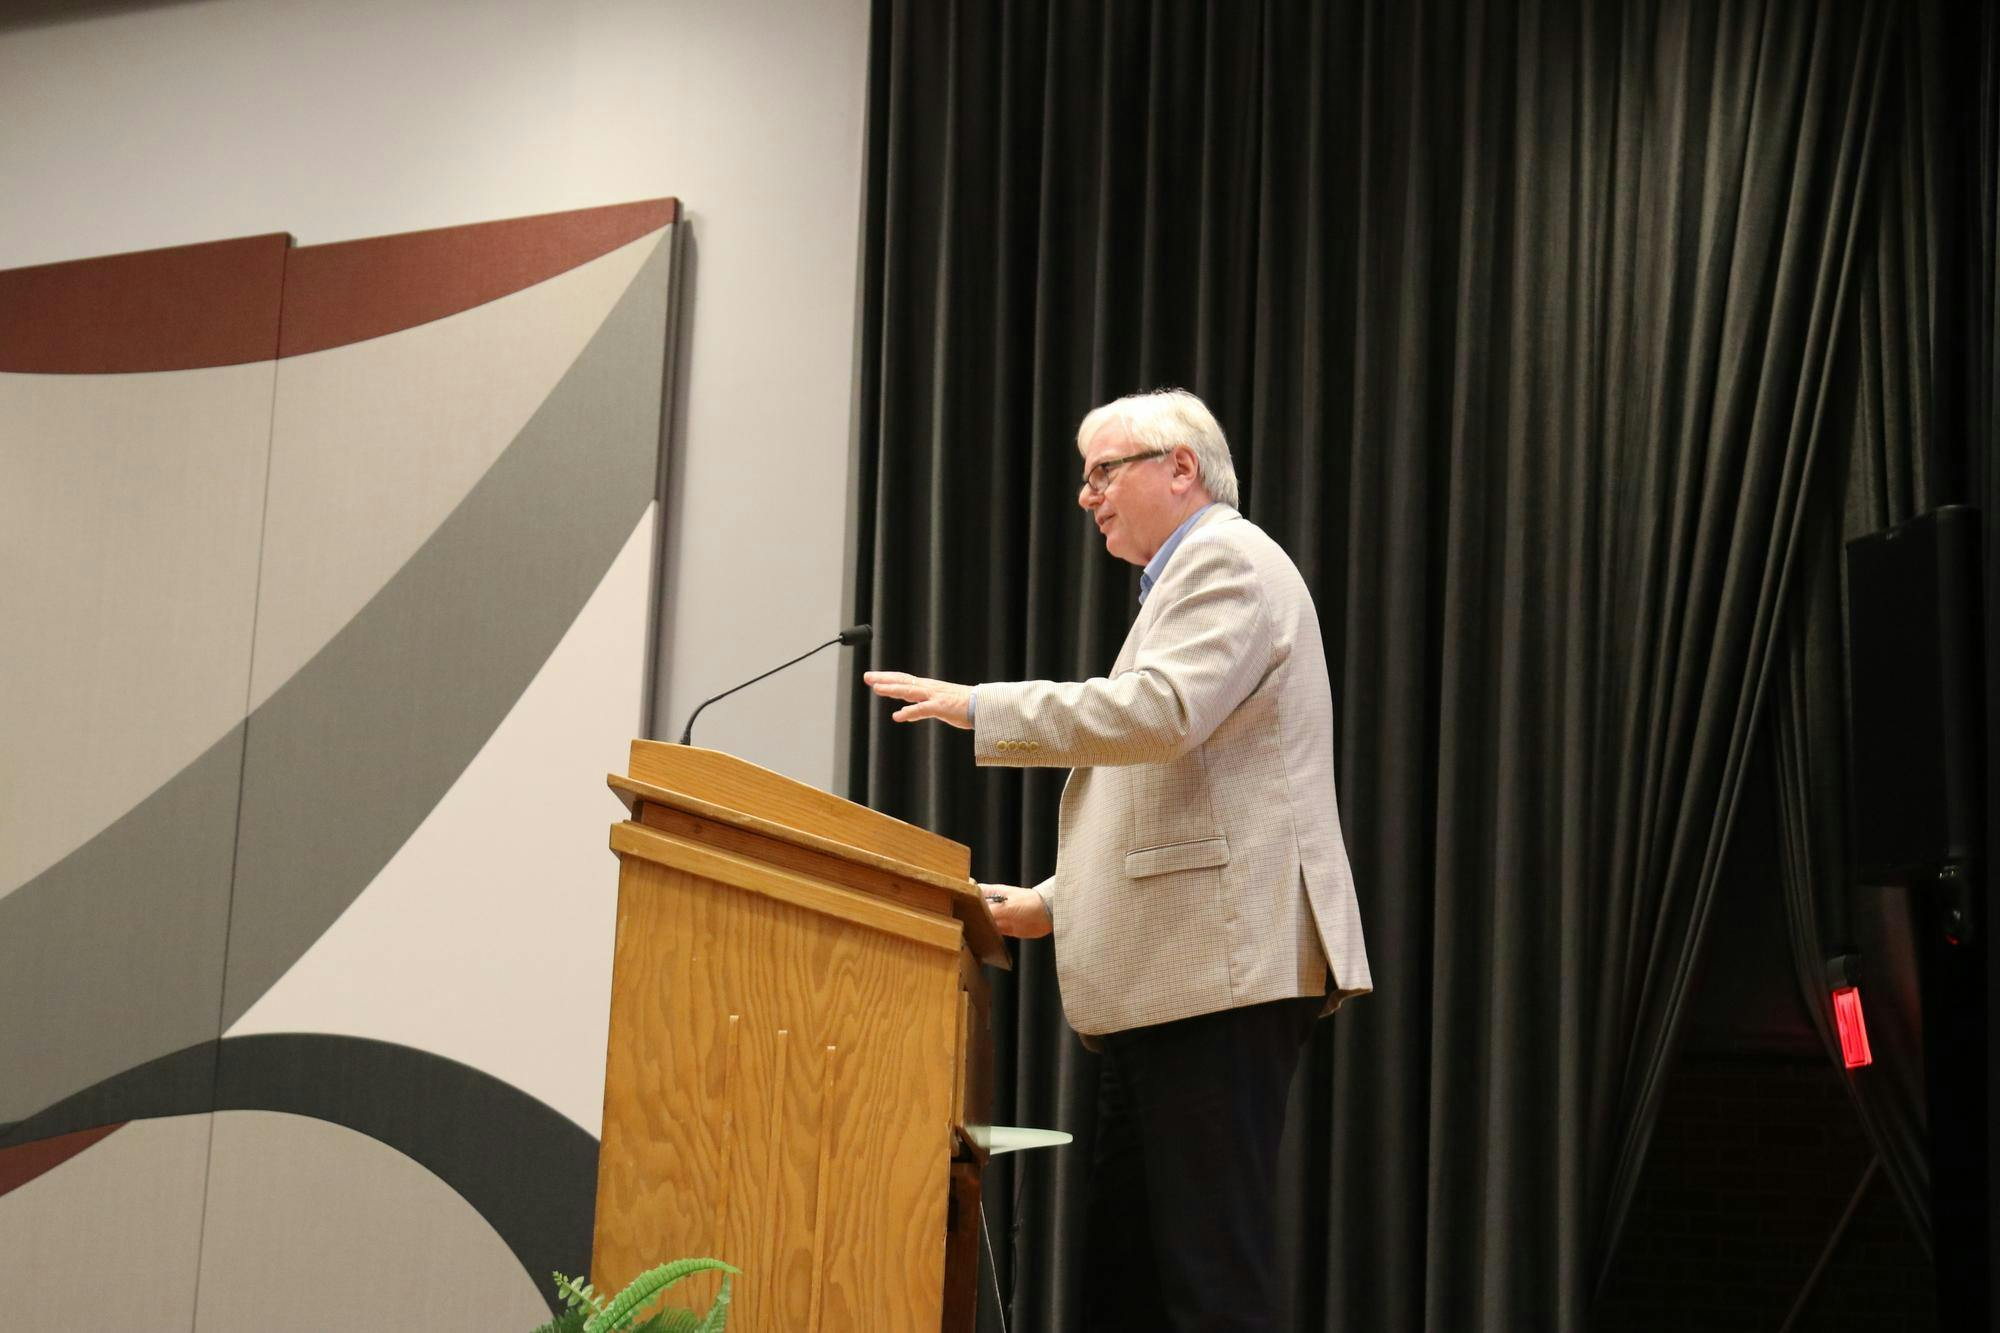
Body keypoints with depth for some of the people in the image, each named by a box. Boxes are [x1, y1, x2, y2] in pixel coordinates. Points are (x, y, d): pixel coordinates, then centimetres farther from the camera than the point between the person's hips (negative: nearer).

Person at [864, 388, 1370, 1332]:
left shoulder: (1228, 560, -4)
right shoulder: (1184, 580, 27)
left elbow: (1162, 711, -22)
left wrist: (981, 707, -16)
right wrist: (1052, 903, 18)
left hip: (1222, 967, -10)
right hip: (1169, 980, 10)